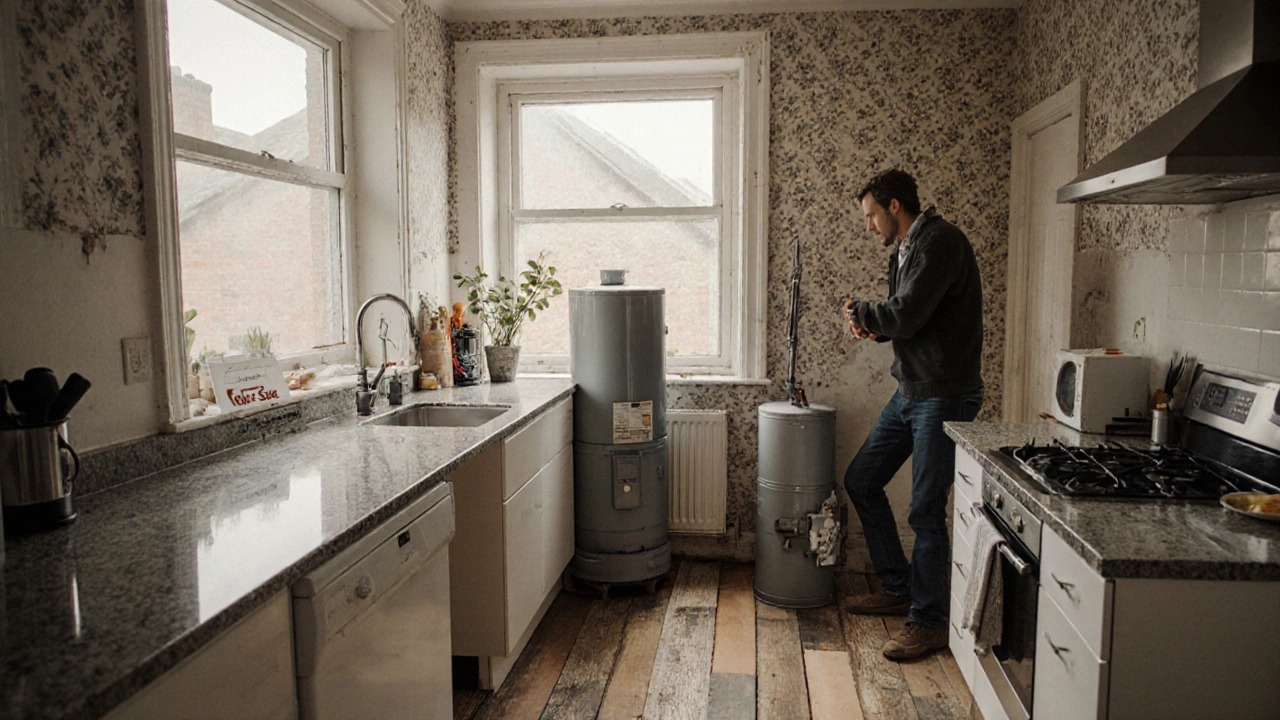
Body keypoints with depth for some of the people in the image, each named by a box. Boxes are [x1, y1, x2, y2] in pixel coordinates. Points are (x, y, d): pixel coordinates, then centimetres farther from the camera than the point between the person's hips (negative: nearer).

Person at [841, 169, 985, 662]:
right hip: (910, 391, 10)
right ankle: (899, 588, 26)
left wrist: (859, 311, -6)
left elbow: (906, 316, -24)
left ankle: (929, 620, 11)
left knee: (926, 510, -5)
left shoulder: (941, 242, -16)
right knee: (860, 481, 13)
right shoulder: (905, 250, 15)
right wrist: (874, 328, -1)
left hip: (945, 397, -10)